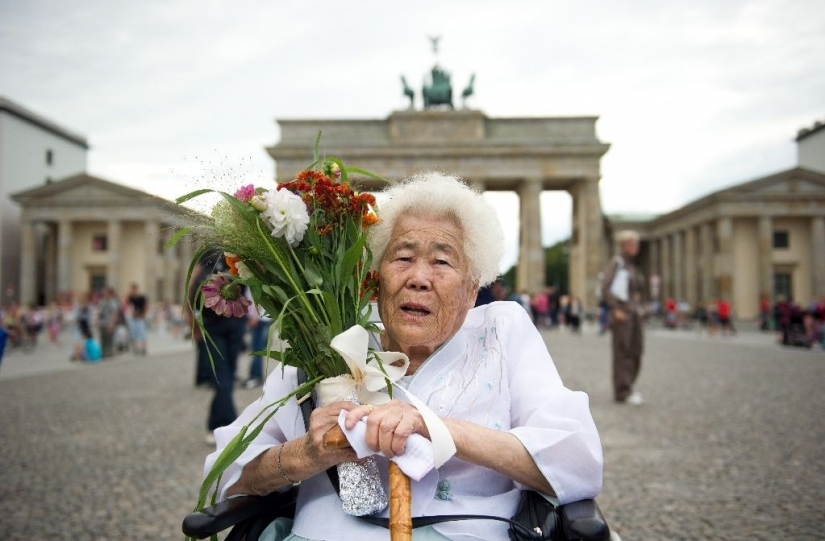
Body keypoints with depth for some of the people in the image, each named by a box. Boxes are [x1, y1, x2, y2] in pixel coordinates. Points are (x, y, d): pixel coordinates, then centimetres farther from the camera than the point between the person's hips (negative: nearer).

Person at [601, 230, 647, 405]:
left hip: (636, 313, 7)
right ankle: (623, 392, -5)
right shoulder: (616, 263, -4)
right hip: (621, 313, -7)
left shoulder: (635, 266, 17)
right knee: (623, 352, -7)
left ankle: (627, 388, 16)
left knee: (636, 351, 6)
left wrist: (641, 306, 12)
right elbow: (605, 288, -13)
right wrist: (615, 309, -18)